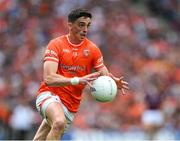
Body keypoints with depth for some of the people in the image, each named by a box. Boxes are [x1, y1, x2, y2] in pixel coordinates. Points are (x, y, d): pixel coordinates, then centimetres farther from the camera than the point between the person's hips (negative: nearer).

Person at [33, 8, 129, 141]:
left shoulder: (93, 49, 2)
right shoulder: (56, 44, -10)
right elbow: (49, 78, -21)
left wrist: (114, 81, -22)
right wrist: (78, 80, -36)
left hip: (70, 104, 4)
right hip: (49, 95, -4)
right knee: (59, 122, -35)